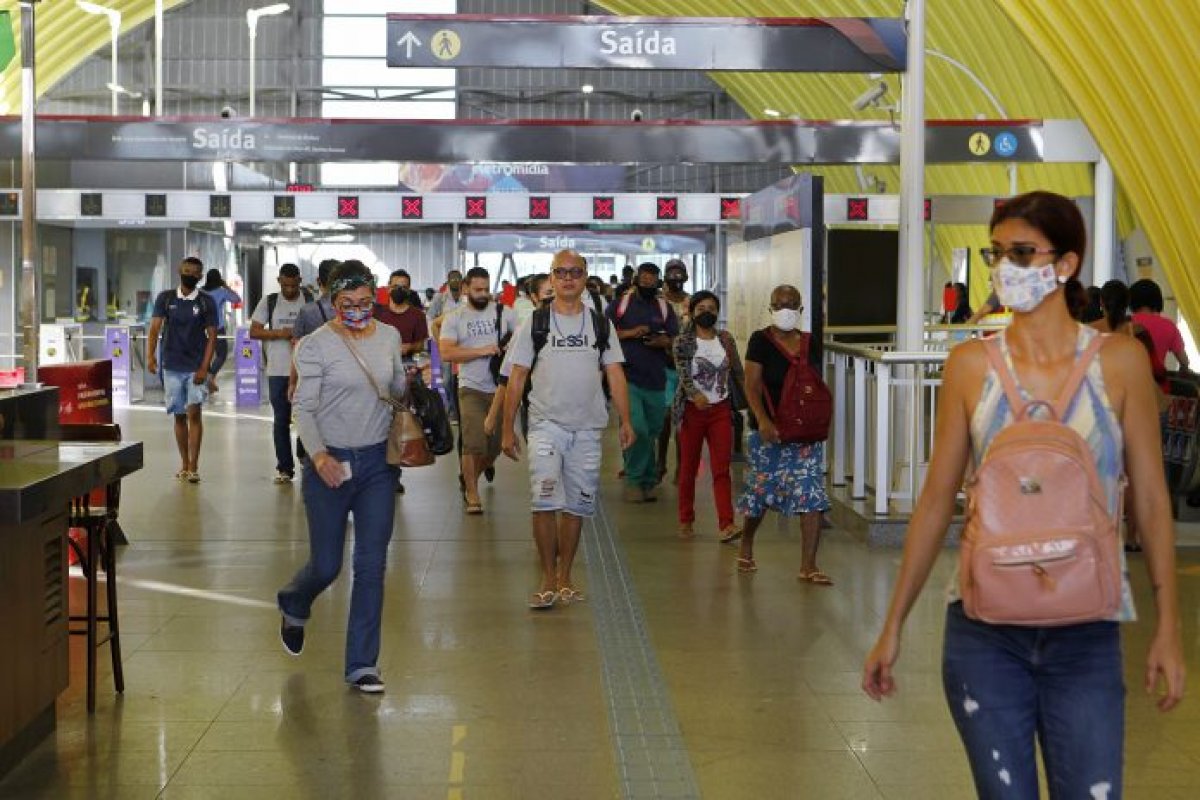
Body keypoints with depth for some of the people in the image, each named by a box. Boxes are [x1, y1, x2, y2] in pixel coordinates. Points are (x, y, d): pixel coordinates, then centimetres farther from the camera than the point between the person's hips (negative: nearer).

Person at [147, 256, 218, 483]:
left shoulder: (206, 302, 0)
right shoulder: (165, 298, 4)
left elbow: (211, 336, -2)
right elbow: (155, 328, -3)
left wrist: (204, 368, -11)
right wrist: (150, 355, -19)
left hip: (196, 368, -2)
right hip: (171, 366, 2)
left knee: (194, 413, -11)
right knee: (179, 416, 9)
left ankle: (194, 467, -9)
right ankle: (184, 465, 19)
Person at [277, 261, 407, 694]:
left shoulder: (389, 337, 6)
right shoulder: (316, 345, -9)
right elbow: (304, 409, -12)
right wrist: (318, 455, -27)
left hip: (378, 463, 3)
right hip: (330, 464, -3)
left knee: (372, 565, 0)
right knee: (326, 566, 5)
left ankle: (362, 665, 8)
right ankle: (293, 606, 41)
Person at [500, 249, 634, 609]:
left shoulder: (601, 325, 9)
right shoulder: (534, 325, 3)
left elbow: (615, 374, 7)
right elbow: (516, 378, 2)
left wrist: (625, 420, -2)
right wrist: (507, 429, -2)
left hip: (587, 428, 3)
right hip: (547, 424, -2)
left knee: (576, 504, 8)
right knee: (546, 500, -16)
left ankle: (564, 576, 20)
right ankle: (548, 579, -7)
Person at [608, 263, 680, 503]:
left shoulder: (664, 308, 10)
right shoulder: (621, 304, 3)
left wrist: (663, 341, -14)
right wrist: (630, 333, -12)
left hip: (656, 381, 4)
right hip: (628, 378, -3)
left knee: (652, 433, 10)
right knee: (637, 430, -15)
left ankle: (647, 482, 23)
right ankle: (634, 480, 1)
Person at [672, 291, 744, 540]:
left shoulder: (726, 339, 6)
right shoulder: (683, 342, -4)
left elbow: (738, 372, 12)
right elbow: (683, 372, -18)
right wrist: (696, 394, -35)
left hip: (721, 409, 2)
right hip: (692, 409, -2)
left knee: (721, 469, -6)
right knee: (688, 468, 8)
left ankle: (726, 524, -13)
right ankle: (686, 520, 22)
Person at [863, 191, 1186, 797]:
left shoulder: (1118, 360, -2)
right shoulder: (971, 364, -1)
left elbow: (1152, 501, 1)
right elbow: (935, 502, 4)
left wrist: (1169, 627, -3)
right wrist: (893, 626, 4)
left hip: (1085, 634, 0)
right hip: (984, 631, 1)